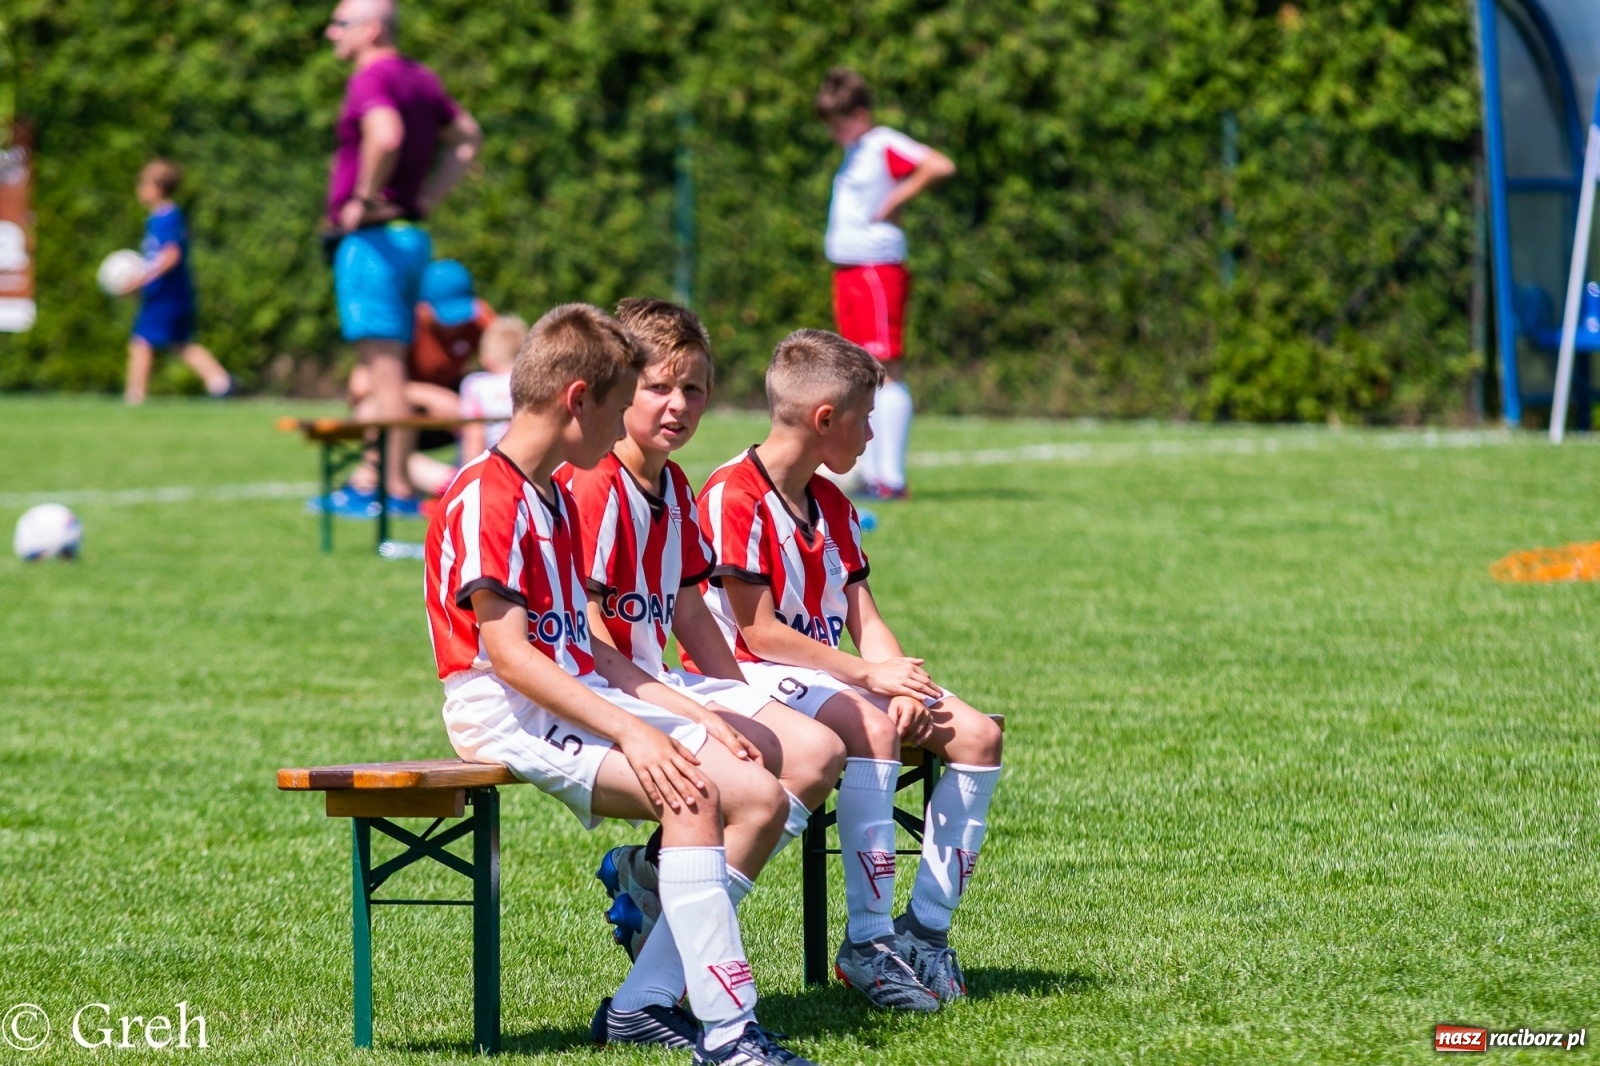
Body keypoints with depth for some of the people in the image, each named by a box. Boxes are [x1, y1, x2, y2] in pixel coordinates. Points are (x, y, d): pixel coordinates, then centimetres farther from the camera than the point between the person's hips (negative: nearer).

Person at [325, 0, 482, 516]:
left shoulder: (371, 80, -14)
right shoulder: (421, 78, 15)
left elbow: (386, 136, -34)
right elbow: (467, 137, 26)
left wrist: (365, 199, -22)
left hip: (372, 239, -10)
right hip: (412, 236, 10)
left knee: (385, 370, -7)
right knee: (381, 371, 14)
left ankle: (398, 489, -7)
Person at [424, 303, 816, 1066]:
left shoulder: (556, 500, 21)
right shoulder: (484, 501, -12)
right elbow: (508, 654, -19)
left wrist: (690, 713, 8)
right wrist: (628, 730, -25)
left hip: (579, 697, 10)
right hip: (508, 712, -10)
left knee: (760, 796, -4)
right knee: (691, 794, -30)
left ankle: (644, 1003, -5)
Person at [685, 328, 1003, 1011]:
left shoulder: (832, 506, 17)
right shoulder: (733, 496, -12)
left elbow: (864, 620, 10)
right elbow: (758, 631, -17)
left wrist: (902, 686, -10)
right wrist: (866, 674, -18)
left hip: (829, 675, 9)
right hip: (748, 678, -9)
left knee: (976, 735, -8)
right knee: (870, 727, -36)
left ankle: (925, 929, -5)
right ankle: (868, 942, -32)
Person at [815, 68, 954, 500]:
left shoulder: (885, 146, -10)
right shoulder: (854, 152, 18)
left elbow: (940, 166, -24)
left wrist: (894, 201, -18)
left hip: (878, 269, -10)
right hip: (847, 271, 10)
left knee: (886, 370, -11)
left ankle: (891, 478, -14)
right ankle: (870, 475, 12)